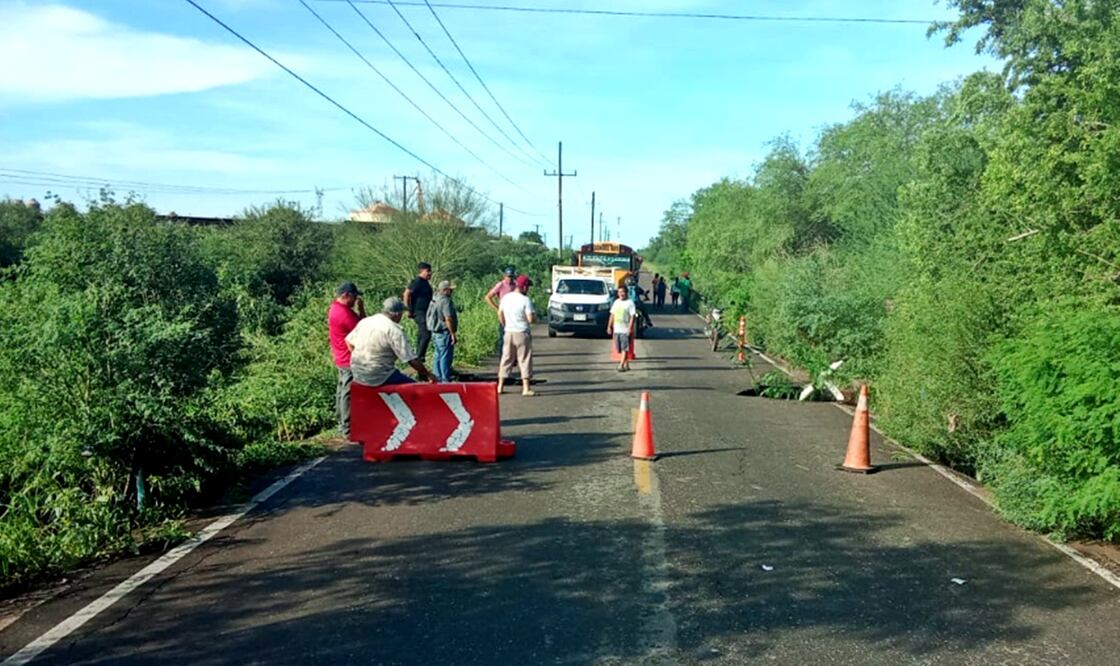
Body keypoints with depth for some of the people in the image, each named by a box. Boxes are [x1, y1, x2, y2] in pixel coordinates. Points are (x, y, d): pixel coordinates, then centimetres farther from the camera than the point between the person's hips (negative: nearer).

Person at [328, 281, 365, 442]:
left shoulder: (334, 308, 10)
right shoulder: (344, 313, -23)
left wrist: (359, 312, 3)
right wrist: (362, 310, -13)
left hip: (342, 358, 11)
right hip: (350, 360, -11)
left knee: (342, 392, 16)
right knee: (348, 394, -6)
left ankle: (342, 425, 26)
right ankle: (348, 430, -2)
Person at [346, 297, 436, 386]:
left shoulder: (364, 321, 4)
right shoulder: (394, 330, -16)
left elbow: (349, 341, 15)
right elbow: (412, 360, -17)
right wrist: (428, 375, -6)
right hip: (379, 379, -8)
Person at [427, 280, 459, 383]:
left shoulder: (434, 300, 15)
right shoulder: (445, 301, -16)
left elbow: (431, 317, 21)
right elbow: (448, 319, -23)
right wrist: (453, 334, -18)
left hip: (435, 332, 10)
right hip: (444, 333, -10)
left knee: (438, 355, 16)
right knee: (446, 356, -5)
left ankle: (438, 378, 23)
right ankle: (445, 380, -4)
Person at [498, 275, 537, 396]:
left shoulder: (506, 297, 4)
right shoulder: (525, 300, -15)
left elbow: (500, 314, 12)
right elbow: (530, 318, -19)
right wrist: (535, 316, 2)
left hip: (508, 333, 6)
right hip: (522, 333, -5)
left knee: (506, 359, 13)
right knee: (525, 360, 1)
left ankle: (500, 386, 17)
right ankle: (526, 388, 0)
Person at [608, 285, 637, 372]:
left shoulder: (630, 303, -6)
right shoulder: (616, 302, 14)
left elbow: (633, 316, -12)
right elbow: (612, 315, 17)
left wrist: (630, 328, -20)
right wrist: (609, 326, 12)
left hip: (625, 330, -7)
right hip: (616, 329, 7)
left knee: (625, 348, -8)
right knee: (620, 349, 9)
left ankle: (621, 365, -10)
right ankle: (626, 365, 19)